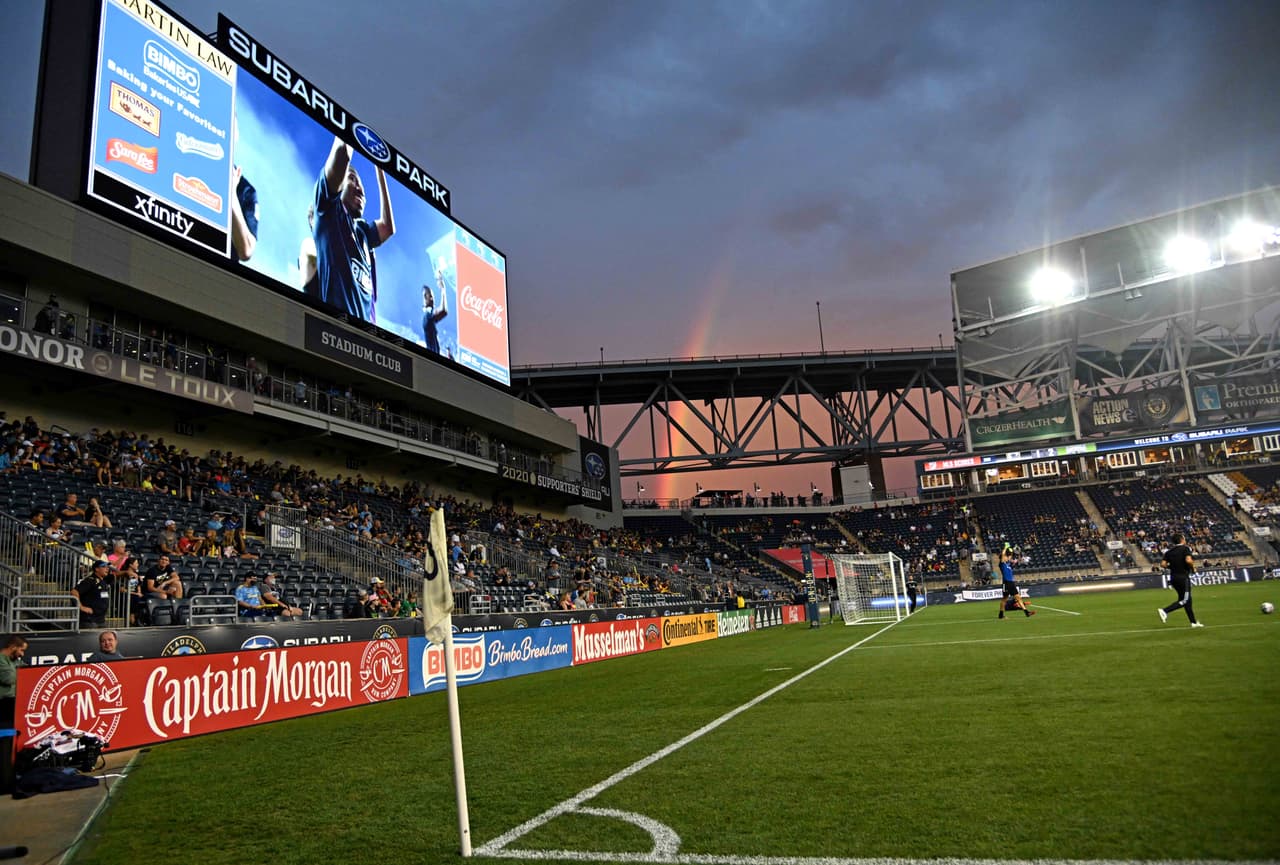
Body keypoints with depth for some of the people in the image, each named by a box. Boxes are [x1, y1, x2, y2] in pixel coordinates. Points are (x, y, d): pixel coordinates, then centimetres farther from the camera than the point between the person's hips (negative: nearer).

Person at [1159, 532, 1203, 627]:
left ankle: (1194, 622, 21)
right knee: (1184, 600, -2)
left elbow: (1164, 564, 1)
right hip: (1183, 577, -7)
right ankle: (1165, 611, -19)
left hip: (1173, 577, 7)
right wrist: (1193, 566, -3)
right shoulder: (1185, 548, -8)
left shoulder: (1169, 551, 8)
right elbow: (1188, 560, -23)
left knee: (1185, 599, 16)